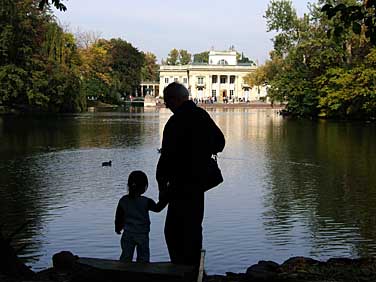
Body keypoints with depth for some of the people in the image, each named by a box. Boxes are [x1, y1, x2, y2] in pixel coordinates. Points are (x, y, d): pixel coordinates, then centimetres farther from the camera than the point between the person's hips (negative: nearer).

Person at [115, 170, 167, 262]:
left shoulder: (123, 200, -3)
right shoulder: (146, 202, -15)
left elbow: (118, 216, 5)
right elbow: (157, 208, -2)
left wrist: (118, 228, 21)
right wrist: (165, 199, 8)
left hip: (127, 235, 3)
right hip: (142, 234, -3)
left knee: (126, 257, 9)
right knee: (143, 258, 8)